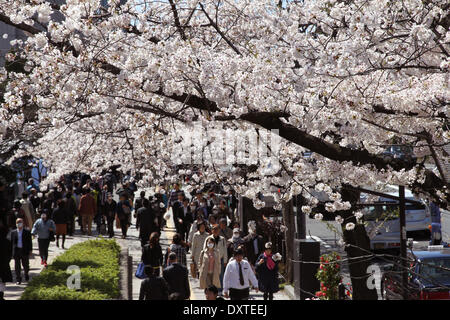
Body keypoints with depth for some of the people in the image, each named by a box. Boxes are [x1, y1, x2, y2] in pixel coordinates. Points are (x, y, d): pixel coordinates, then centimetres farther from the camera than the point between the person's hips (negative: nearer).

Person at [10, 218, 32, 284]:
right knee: (17, 266, 0)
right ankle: (18, 280, 6)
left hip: (25, 251, -1)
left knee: (25, 265, 7)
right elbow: (11, 242, 8)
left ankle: (26, 274, 36)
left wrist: (30, 250, -2)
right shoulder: (13, 232, 6)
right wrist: (11, 251, 4)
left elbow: (29, 242, 2)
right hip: (16, 251, 1)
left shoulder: (27, 232, 1)